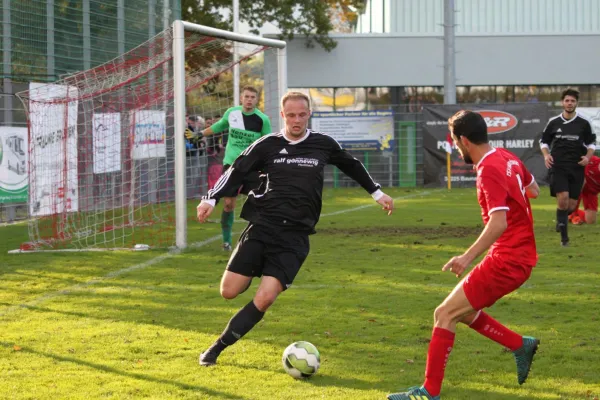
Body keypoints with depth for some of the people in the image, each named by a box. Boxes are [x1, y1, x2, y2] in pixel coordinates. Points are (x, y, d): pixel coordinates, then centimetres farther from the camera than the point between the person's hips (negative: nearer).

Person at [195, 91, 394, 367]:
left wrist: (377, 192, 30)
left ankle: (219, 347, -4)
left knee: (264, 299, -17)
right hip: (262, 227, 1)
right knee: (229, 291, -7)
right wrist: (211, 199, -7)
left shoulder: (323, 145, 8)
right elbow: (236, 172, 7)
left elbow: (352, 166, 25)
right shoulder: (268, 145, 5)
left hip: (294, 236, -1)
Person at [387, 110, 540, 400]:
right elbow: (533, 190, 23)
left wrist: (468, 257, -31)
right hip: (522, 255, 9)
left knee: (445, 314, -8)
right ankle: (521, 346, 23)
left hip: (506, 261, -9)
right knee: (463, 312, 20)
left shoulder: (488, 171, -20)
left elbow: (498, 223, -28)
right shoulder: (508, 158, 7)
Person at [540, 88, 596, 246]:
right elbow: (544, 141, 14)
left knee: (571, 205, 2)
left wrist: (588, 157, -6)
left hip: (577, 168, 1)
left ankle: (561, 220, 39)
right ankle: (564, 236, -9)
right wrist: (546, 155, -4)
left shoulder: (584, 123, 3)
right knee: (563, 197, -19)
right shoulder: (553, 122, 4)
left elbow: (591, 143, 12)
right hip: (558, 167, -1)